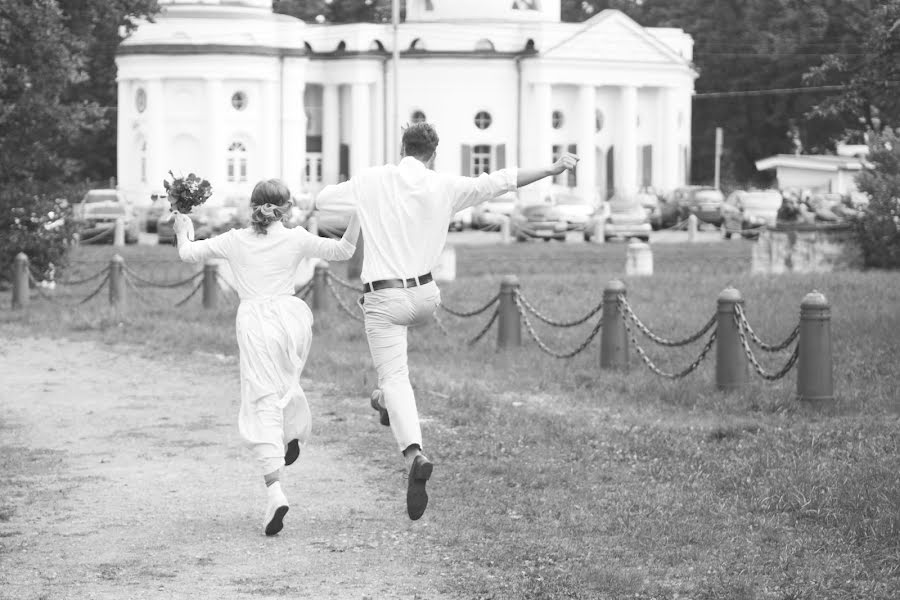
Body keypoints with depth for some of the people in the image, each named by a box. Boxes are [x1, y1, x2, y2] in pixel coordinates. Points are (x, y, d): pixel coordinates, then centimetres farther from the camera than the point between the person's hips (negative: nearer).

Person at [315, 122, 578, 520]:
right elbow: (502, 180, 1)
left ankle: (414, 454, -28)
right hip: (425, 296, 2)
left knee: (394, 380, -6)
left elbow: (321, 200, 11)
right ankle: (387, 401, 42)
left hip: (383, 297, -2)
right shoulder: (445, 187, -2)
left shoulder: (370, 181, -2)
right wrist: (552, 169, 9)